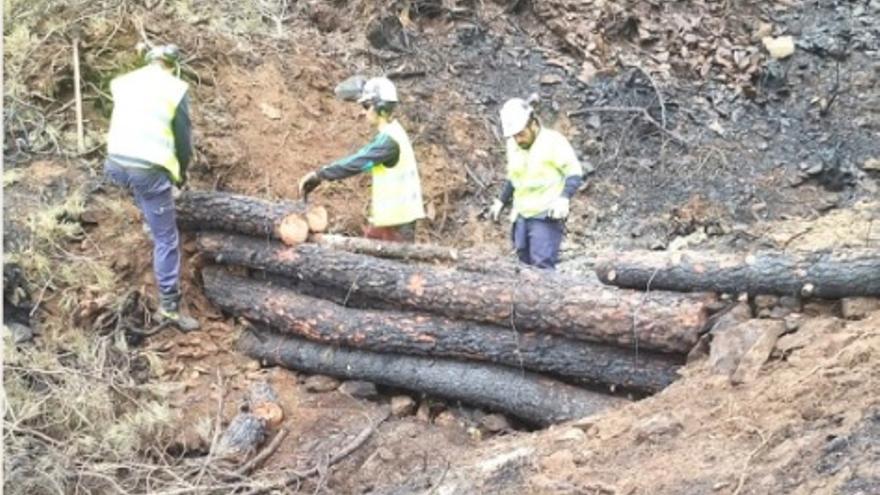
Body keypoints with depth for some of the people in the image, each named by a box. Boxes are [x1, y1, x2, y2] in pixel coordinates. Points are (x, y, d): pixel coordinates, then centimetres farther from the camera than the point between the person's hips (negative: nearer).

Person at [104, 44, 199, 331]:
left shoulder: (123, 82, 12)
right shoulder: (175, 89, -1)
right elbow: (184, 137, 2)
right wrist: (182, 171, 20)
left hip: (115, 164, 5)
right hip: (149, 170, -5)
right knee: (166, 239, 3)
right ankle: (169, 307, 3)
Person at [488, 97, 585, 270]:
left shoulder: (553, 141, -11)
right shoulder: (513, 145, 9)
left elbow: (575, 173, -11)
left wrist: (564, 198, -25)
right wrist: (501, 201, 18)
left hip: (547, 215, -7)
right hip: (522, 215, 7)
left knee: (542, 266, -15)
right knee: (525, 261, 6)